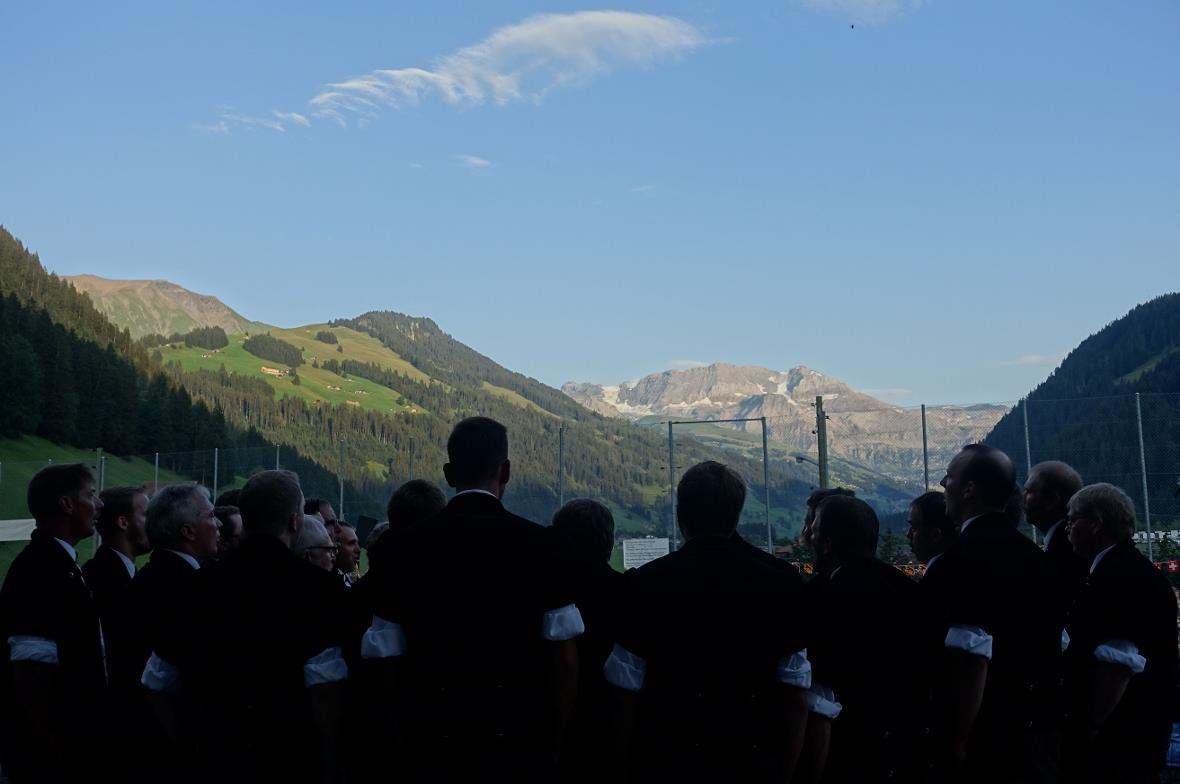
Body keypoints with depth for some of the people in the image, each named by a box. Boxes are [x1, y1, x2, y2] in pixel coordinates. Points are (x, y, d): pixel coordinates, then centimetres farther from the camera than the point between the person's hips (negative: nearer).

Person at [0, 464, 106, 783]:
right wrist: (64, 753, -22)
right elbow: (30, 671, -26)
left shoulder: (58, 563, 11)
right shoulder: (40, 568, -20)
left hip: (68, 741, 9)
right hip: (47, 750, -9)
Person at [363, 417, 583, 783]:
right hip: (519, 738, -1)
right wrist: (556, 742, 3)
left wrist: (402, 741, 12)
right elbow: (565, 659, -7)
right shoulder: (538, 543, -6)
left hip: (434, 739, 2)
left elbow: (388, 659, 2)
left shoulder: (409, 546, -1)